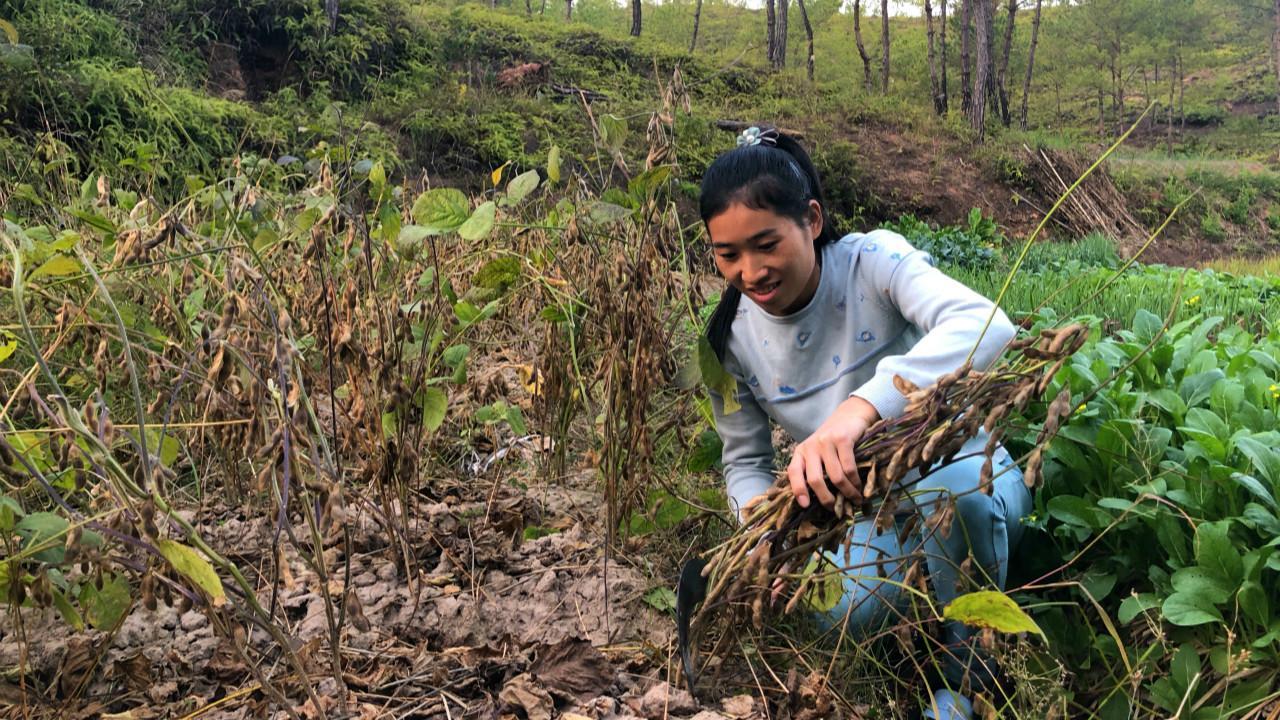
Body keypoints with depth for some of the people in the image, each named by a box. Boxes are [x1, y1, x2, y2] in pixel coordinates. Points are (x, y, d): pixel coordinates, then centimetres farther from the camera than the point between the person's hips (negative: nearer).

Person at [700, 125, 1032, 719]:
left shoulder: (872, 261, -19)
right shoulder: (732, 339, -6)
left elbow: (986, 325, -38)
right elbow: (745, 461, 5)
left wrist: (860, 406, -54)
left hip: (967, 476, -2)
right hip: (874, 511, 3)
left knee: (945, 483, -38)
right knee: (839, 609, -30)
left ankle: (970, 669, -9)